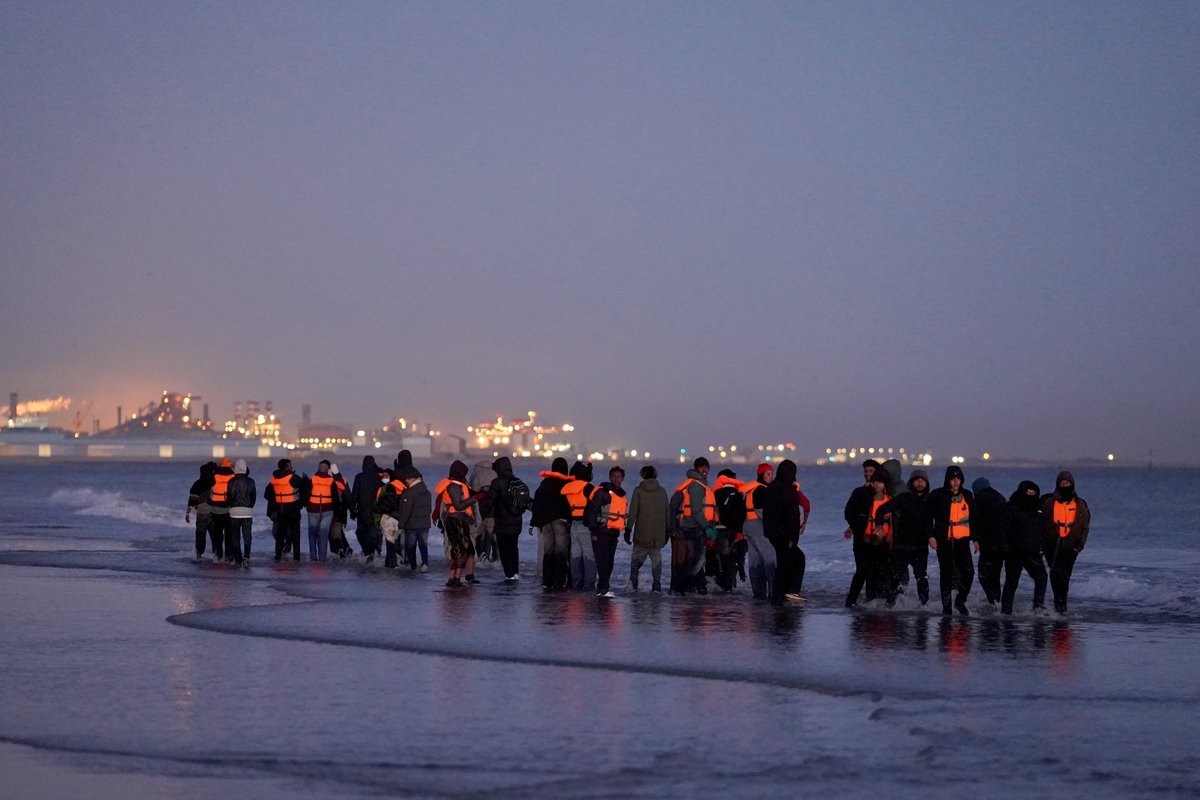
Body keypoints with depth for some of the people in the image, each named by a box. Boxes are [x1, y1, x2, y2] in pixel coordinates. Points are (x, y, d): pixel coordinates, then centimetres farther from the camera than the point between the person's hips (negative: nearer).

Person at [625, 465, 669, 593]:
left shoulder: (638, 491, -2)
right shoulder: (662, 491, 6)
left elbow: (633, 512, -6)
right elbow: (667, 513, 10)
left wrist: (628, 529, -3)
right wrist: (668, 530, 17)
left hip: (642, 534, -2)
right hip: (658, 534, 2)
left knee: (636, 558, 10)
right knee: (657, 559, 6)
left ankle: (633, 582, 3)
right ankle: (657, 585, 0)